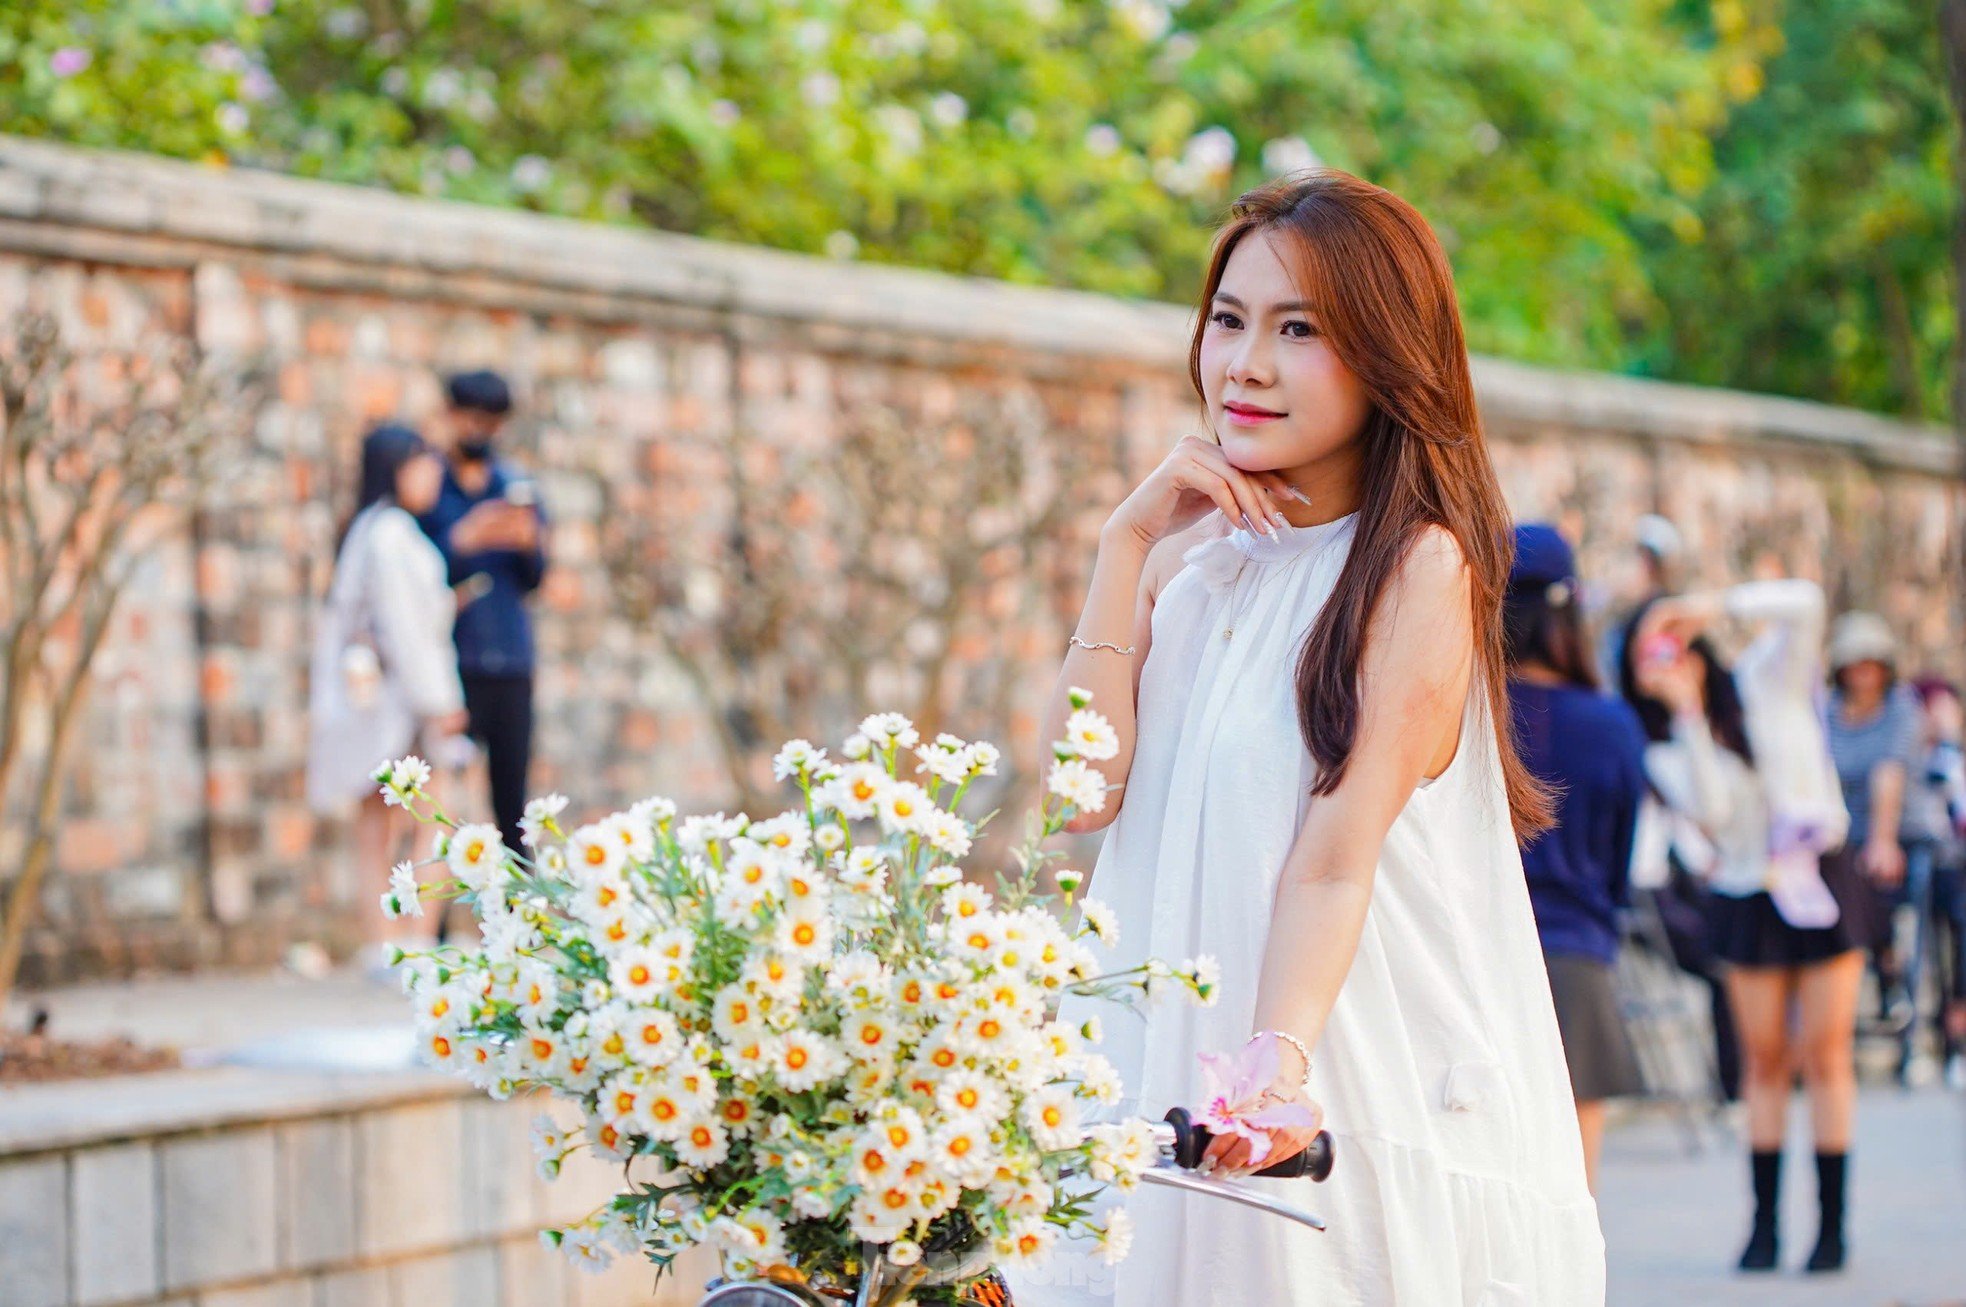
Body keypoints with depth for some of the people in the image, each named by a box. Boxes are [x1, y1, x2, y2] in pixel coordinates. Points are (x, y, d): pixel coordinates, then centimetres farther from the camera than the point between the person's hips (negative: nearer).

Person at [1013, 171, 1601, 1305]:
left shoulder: (1417, 565, -7)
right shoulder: (1191, 554, 11)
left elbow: (1336, 861, -18)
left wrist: (1279, 1059, -35)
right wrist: (1126, 545, -4)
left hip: (1365, 1082, -5)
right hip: (1167, 1063, 5)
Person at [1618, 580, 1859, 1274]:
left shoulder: (1768, 677, -2)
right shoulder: (1666, 746, 0)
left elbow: (1803, 602, -20)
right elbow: (1710, 810, -19)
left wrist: (1709, 605, -30)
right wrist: (1689, 716, -23)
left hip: (1824, 877, -2)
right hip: (1748, 897, 2)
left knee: (1825, 1055, -3)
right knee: (1763, 1061, 2)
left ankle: (1831, 1224, 1)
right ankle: (1764, 1225, 6)